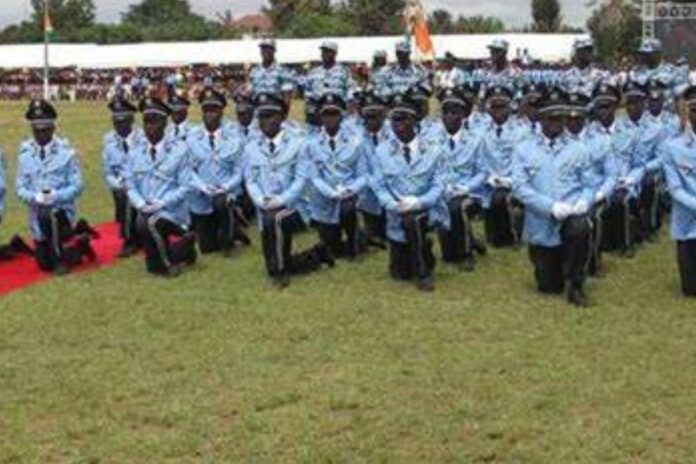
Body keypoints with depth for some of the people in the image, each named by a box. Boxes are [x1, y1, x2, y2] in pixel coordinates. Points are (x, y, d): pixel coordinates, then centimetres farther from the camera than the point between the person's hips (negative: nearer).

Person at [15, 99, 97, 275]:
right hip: (37, 214, 3)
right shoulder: (25, 153, -4)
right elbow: (20, 188, -3)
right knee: (44, 264, 9)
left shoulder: (66, 152, -10)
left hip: (62, 210, -3)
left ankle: (64, 259, -6)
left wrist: (56, 196, -27)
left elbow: (77, 186, -10)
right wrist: (35, 197, -23)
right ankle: (79, 237, 32)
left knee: (53, 217, -35)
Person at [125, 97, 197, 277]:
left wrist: (160, 204, -21)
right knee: (154, 267, 7)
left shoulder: (179, 150, -7)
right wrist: (142, 205, -14)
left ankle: (168, 262, -10)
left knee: (151, 224, -37)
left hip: (172, 211, -5)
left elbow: (185, 187, -10)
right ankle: (184, 247, 35)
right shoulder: (136, 153, 5)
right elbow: (130, 185, 4)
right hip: (146, 213, 5)